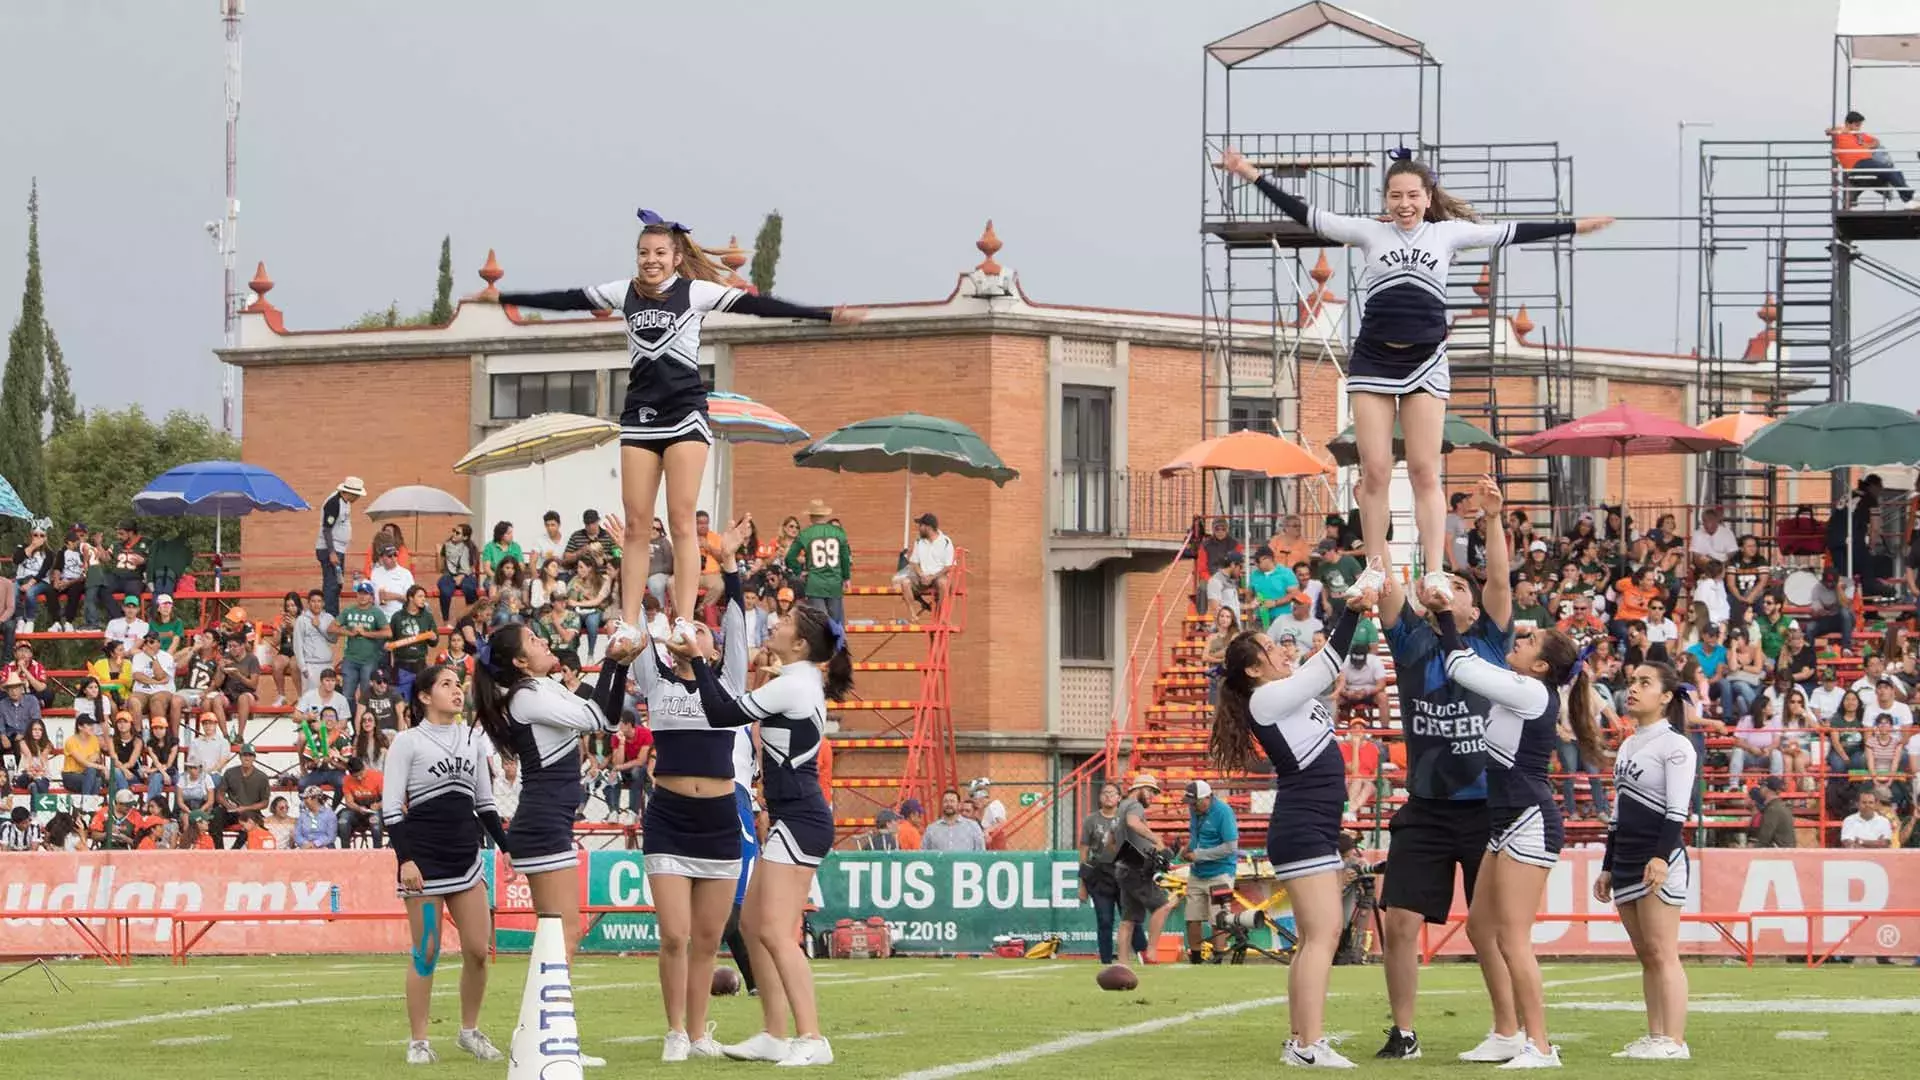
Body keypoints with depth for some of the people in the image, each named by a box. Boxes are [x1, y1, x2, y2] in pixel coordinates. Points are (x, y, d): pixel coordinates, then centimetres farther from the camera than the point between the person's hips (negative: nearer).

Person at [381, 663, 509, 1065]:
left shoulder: (472, 740, 12)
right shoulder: (408, 741, -4)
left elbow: (485, 802, 18)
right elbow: (391, 806, -7)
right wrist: (405, 859, -16)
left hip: (466, 856, 5)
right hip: (424, 856, -5)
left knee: (478, 949, 1)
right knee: (426, 953, -3)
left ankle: (469, 1031, 18)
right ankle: (418, 1042, 6)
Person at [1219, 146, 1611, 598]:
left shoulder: (1447, 233, 7)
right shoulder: (1370, 233, 7)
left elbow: (1509, 233, 9)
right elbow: (1307, 216, 5)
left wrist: (1573, 226, 9)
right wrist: (1254, 176, 0)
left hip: (1425, 362, 0)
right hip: (1373, 361, 0)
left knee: (1425, 472, -4)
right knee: (1374, 471, -3)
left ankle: (1435, 573, -8)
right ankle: (1376, 573, 3)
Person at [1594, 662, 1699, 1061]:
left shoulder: (1675, 745, -5)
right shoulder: (1628, 746, 20)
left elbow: (1677, 810, -14)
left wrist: (1661, 856, -25)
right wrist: (1608, 867, 22)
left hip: (1661, 861, -8)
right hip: (1626, 860, 8)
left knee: (1661, 952, -11)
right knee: (1646, 956, 6)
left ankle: (1673, 1040, -13)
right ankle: (1654, 1036, 7)